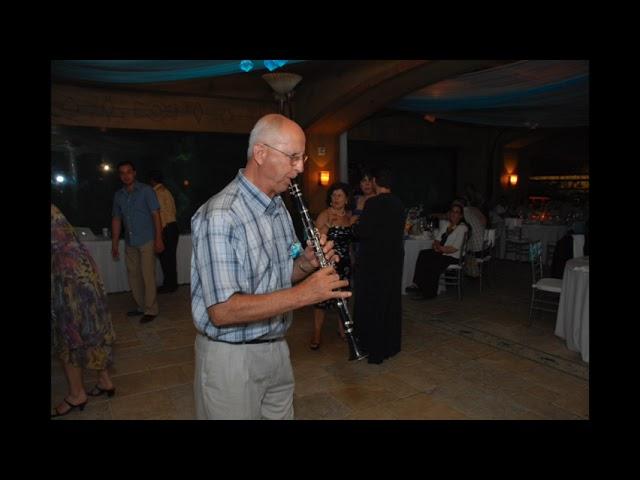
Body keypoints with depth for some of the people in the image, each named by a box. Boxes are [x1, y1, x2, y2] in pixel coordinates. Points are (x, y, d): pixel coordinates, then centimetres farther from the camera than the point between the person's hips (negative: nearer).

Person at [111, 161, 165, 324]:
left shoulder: (145, 190, -4)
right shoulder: (118, 195, 10)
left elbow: (156, 214, -8)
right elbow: (116, 219, 15)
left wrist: (158, 239, -14)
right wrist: (114, 243, 13)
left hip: (147, 241, -5)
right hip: (130, 243, 6)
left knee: (148, 275, -4)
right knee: (133, 275, 11)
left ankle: (151, 310, 5)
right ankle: (141, 306, 24)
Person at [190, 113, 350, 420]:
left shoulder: (279, 207, 5)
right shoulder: (220, 216, -24)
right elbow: (222, 311, -27)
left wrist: (307, 264, -9)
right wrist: (303, 294, -29)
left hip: (277, 348, 8)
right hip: (231, 357, -7)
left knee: (283, 413, 21)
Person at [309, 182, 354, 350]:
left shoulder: (349, 215, 8)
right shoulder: (325, 214, -9)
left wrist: (354, 224, 8)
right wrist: (328, 224, -26)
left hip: (345, 263, 6)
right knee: (322, 298, -5)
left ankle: (342, 328, 31)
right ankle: (317, 335, 6)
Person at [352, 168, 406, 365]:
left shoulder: (373, 203, -16)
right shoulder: (399, 204, 5)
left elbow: (363, 232, -20)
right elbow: (398, 231, 13)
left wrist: (355, 225, 1)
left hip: (374, 261, -7)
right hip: (394, 259, 7)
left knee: (371, 304, 4)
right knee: (391, 302, 17)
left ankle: (374, 350, 11)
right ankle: (390, 345, 29)